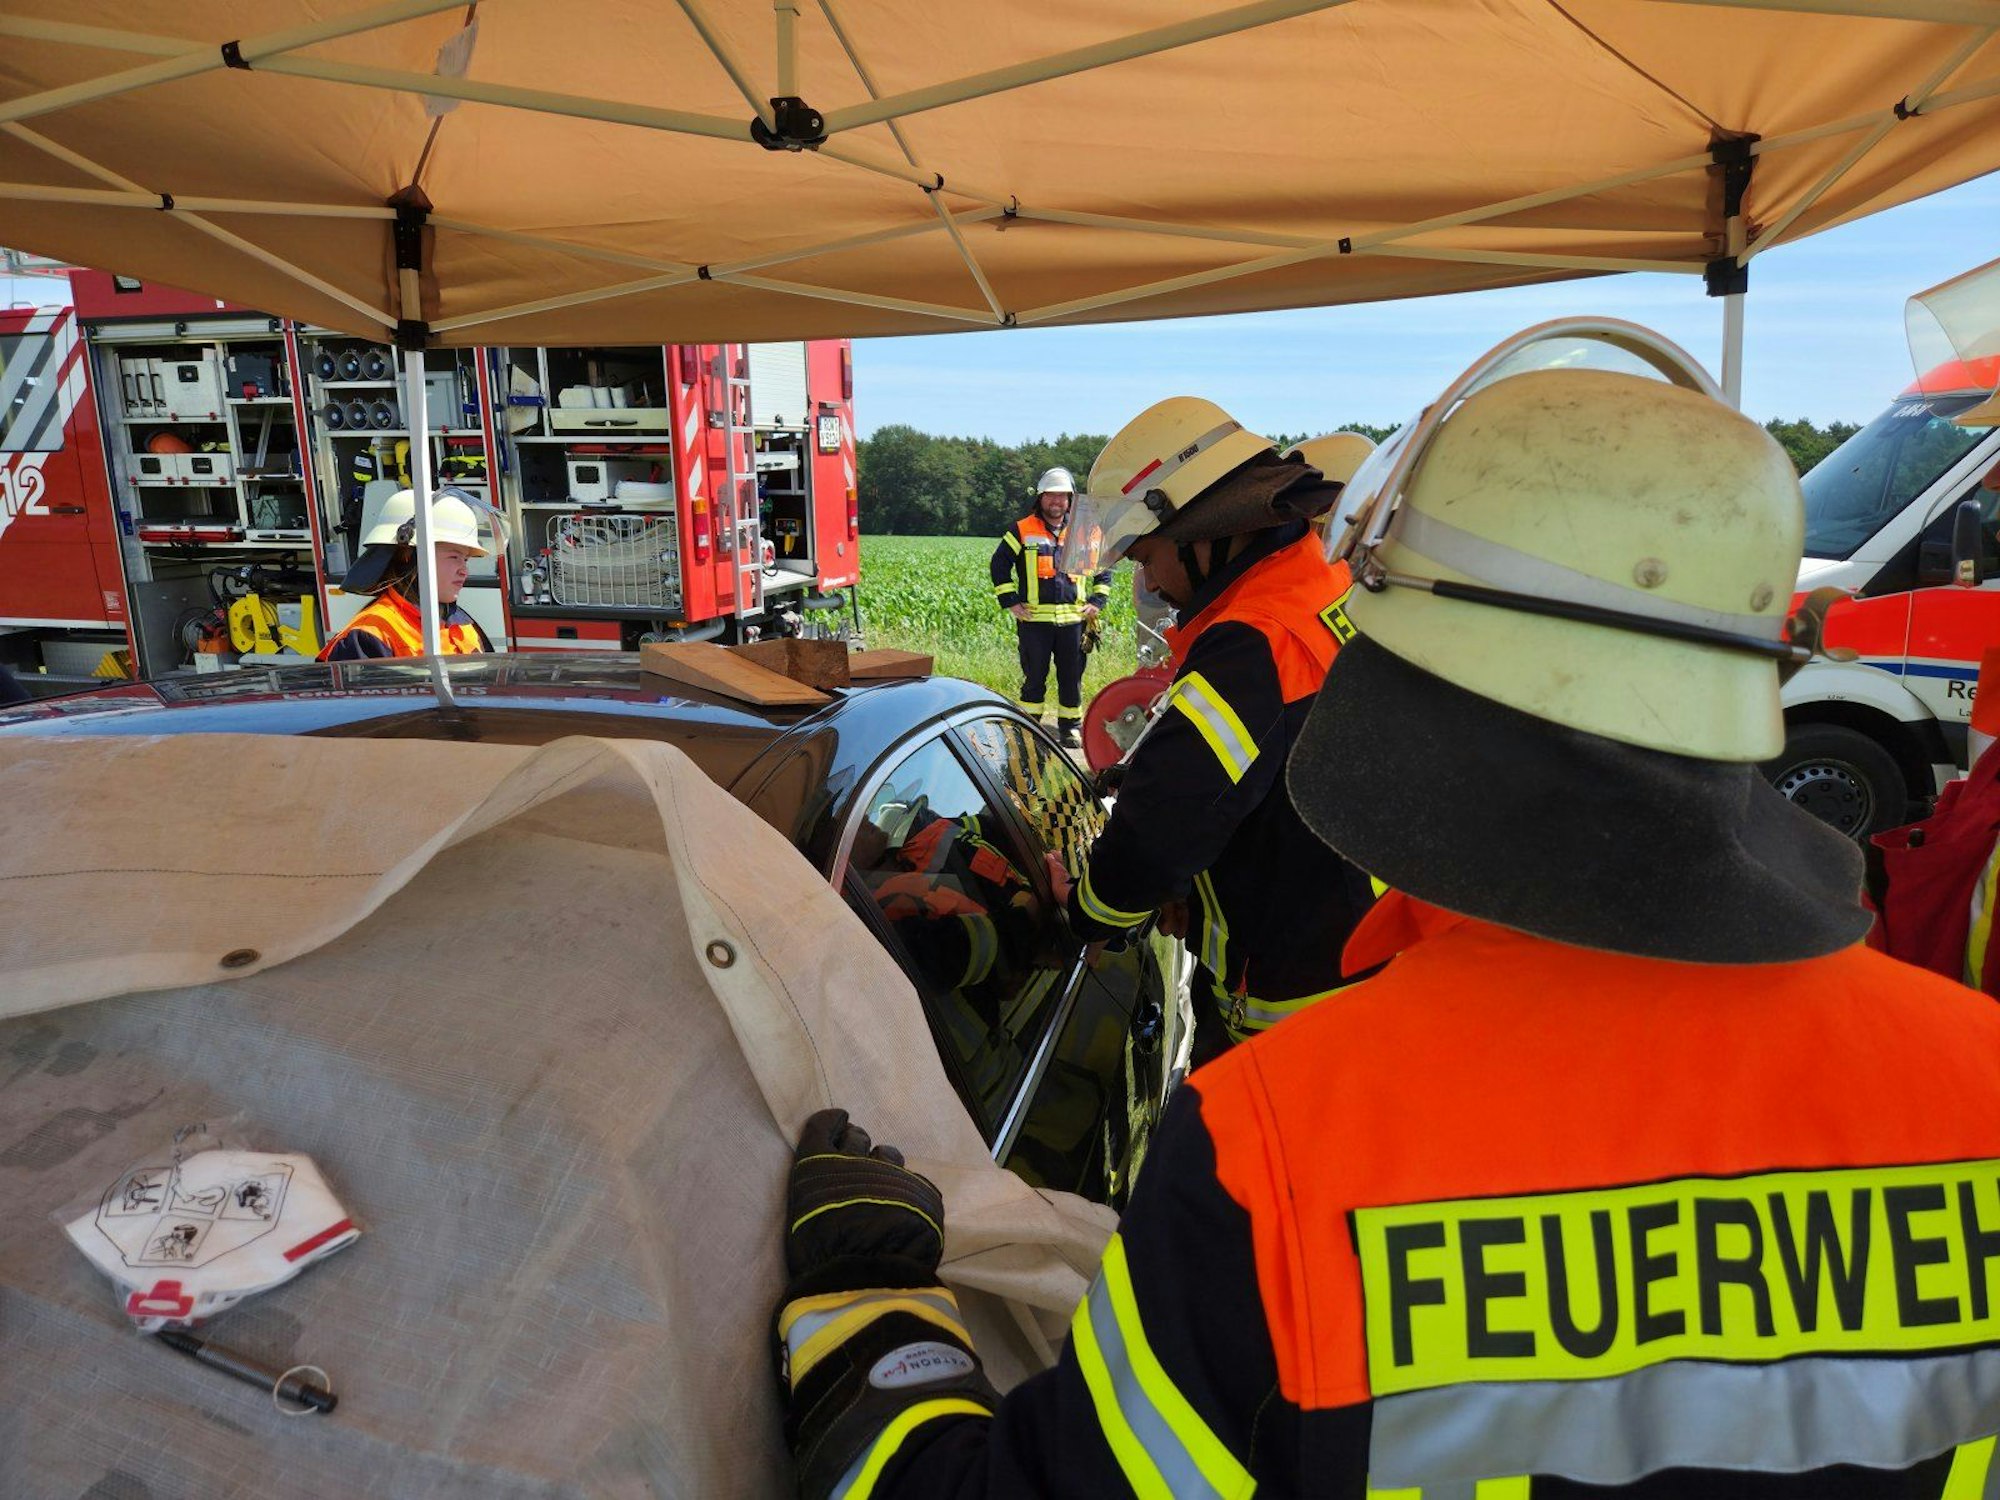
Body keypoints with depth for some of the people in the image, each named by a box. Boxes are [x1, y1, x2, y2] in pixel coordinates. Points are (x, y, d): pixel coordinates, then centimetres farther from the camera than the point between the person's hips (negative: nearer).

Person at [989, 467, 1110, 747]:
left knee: (1072, 677, 7)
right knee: (1034, 677, 3)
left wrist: (1097, 602, 9)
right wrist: (1010, 601, -1)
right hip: (1033, 620, -2)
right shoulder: (1022, 530, 2)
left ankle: (1070, 727, 18)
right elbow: (998, 565, 5)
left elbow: (1104, 569, 19)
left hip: (1072, 620, 2)